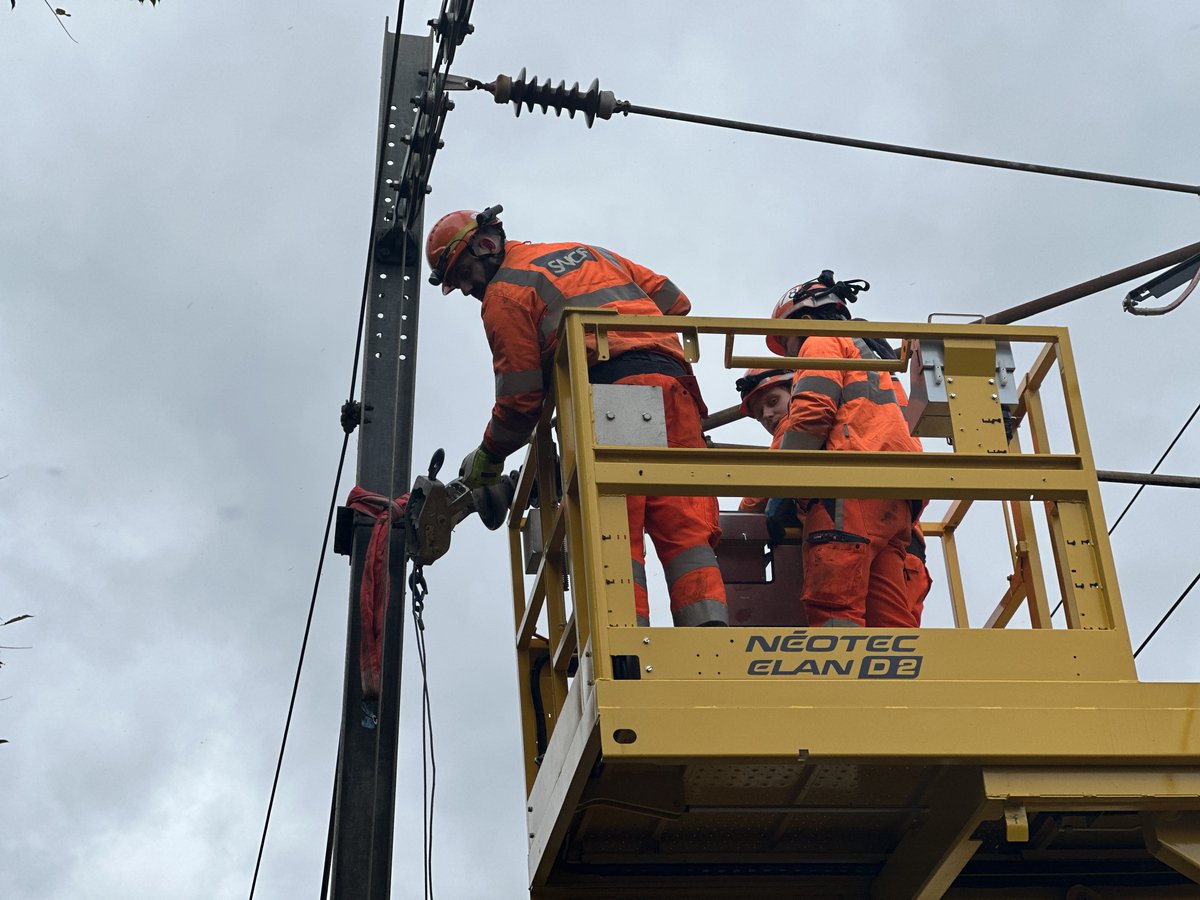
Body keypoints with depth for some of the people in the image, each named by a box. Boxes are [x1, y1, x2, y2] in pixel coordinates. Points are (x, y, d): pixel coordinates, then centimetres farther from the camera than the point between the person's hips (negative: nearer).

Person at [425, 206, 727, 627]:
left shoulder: (504, 293, 11)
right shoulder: (589, 253, 32)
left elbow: (520, 398, 5)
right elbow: (676, 301, 31)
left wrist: (487, 456, 20)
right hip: (672, 384, 6)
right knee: (685, 528, -2)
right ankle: (711, 632, -17)